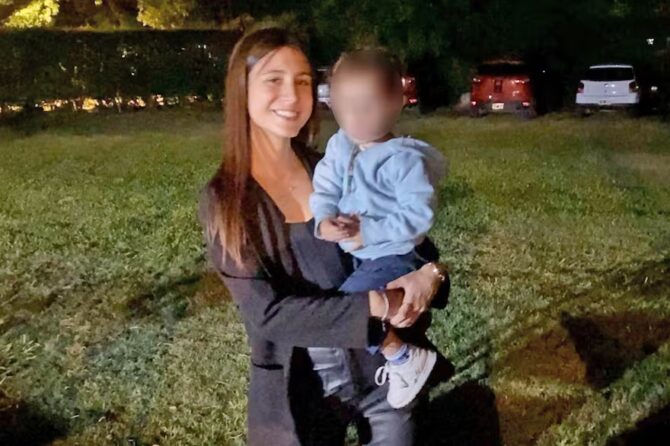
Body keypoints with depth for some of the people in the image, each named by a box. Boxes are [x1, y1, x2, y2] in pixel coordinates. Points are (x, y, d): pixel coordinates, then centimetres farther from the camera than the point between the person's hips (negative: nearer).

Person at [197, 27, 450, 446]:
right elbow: (266, 312, -16)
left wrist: (430, 271, -18)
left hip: (383, 369, 3)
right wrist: (373, 305, -22)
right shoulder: (223, 200, -11)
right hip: (300, 390, -2)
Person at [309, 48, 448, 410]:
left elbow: (418, 215, -27)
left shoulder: (406, 160, -25)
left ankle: (407, 358, 0)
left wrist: (368, 233, -28)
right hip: (355, 253, 9)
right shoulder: (338, 145, -4)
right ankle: (392, 352, 45)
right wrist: (324, 221, -26)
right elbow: (324, 188, -5)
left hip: (392, 257, -8)